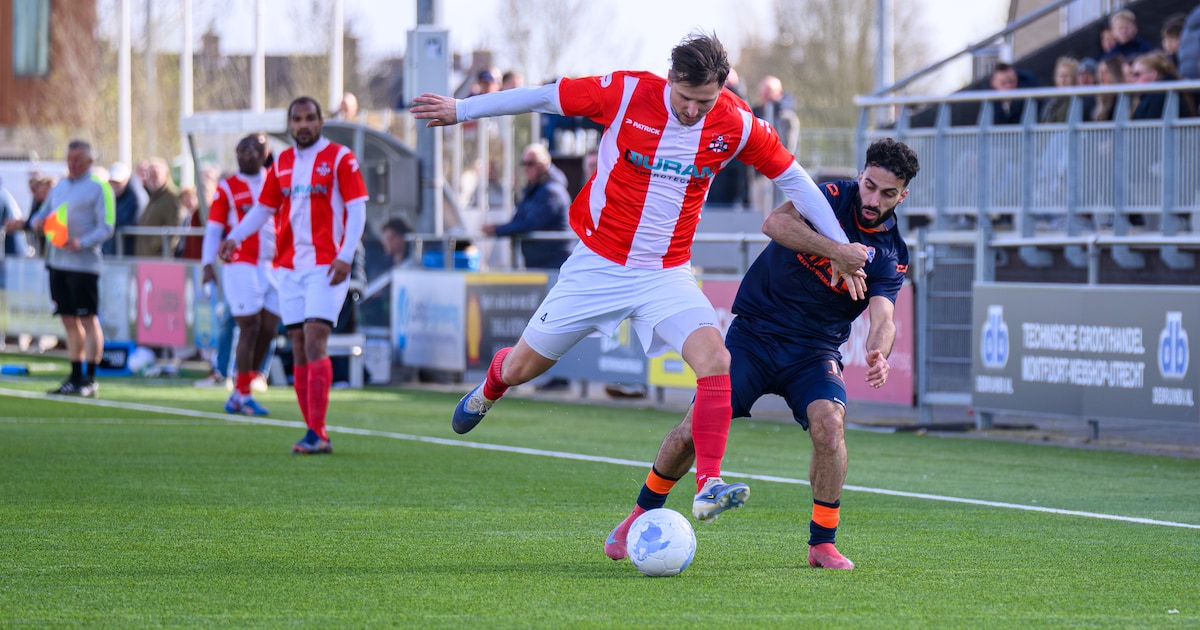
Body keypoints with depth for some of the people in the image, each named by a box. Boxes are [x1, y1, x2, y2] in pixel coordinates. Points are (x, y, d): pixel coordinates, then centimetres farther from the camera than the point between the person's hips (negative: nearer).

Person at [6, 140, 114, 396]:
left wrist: (82, 243, -24)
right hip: (57, 261, 7)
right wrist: (36, 222, 0)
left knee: (88, 320, -6)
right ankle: (75, 378, 13)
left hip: (83, 262, -7)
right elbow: (44, 214, 24)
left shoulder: (99, 188, -5)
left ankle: (90, 380, -5)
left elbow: (106, 228, -10)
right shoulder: (59, 186, 17)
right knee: (69, 321, 9)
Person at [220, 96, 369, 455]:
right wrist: (234, 238, 6)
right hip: (289, 266, 6)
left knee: (315, 343, -15)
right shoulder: (282, 164, 14)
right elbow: (262, 208, 21)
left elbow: (357, 210, -6)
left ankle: (317, 433, -17)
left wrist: (345, 256, -16)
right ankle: (315, 434, 7)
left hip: (325, 266, -6)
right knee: (298, 349, 3)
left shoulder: (340, 159, -2)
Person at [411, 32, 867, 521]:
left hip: (667, 274, 1)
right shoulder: (626, 94, -16)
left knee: (715, 361, -24)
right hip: (598, 262, -1)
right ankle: (487, 392, 48)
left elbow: (791, 177, 2)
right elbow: (544, 97, -5)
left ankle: (708, 488, -25)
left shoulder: (735, 124, -11)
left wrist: (840, 246, 2)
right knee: (522, 366, 11)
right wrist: (460, 109, 2)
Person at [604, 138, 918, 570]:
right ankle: (643, 514, 14)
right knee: (697, 426, -11)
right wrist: (835, 250, -39)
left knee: (829, 422, -27)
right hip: (755, 332, -1)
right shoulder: (832, 198, -9)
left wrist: (878, 352, -42)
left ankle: (823, 543, -12)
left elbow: (882, 316, -19)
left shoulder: (891, 255, -5)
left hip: (814, 348, 1)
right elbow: (775, 222, -28)